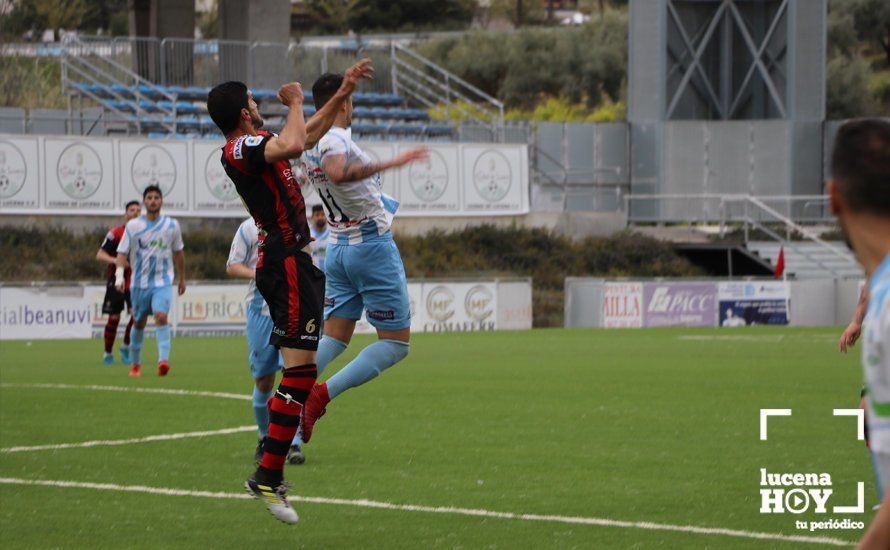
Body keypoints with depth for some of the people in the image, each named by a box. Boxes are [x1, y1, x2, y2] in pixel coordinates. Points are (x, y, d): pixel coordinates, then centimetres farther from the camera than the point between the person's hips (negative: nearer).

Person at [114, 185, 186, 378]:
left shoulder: (171, 225, 3)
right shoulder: (133, 226, -1)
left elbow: (178, 252, 16)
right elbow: (122, 253, -4)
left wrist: (182, 278, 23)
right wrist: (119, 274, -21)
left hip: (163, 282, -1)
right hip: (139, 282, 1)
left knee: (161, 316, -23)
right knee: (139, 323, 11)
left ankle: (163, 360, -32)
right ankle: (135, 363, 29)